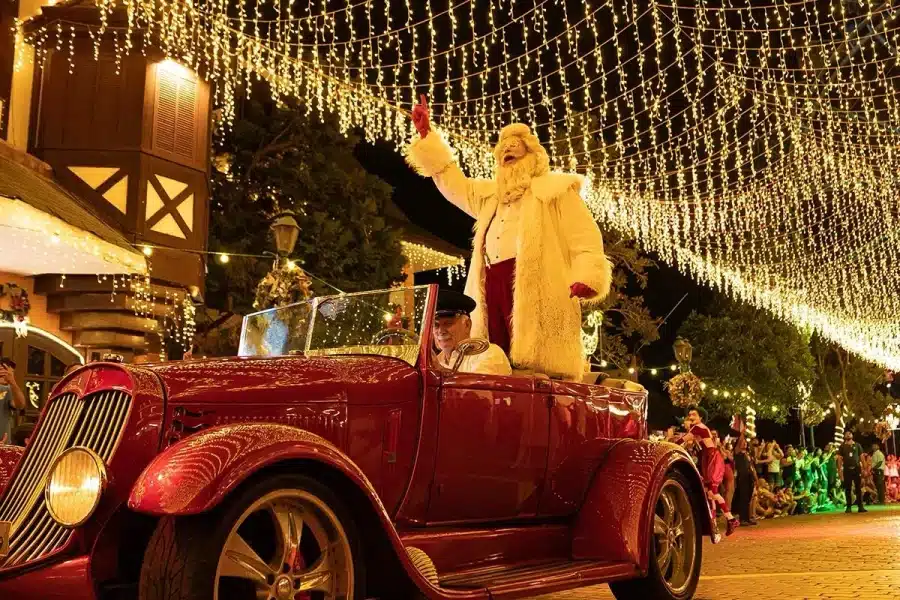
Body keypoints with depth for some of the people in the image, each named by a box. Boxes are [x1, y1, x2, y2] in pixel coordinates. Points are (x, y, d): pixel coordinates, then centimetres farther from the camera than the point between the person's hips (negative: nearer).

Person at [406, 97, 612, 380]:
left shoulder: (557, 189, 10)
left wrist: (587, 277, -17)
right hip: (495, 288, 6)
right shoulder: (491, 195, 29)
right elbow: (454, 183, 35)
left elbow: (585, 237, 1)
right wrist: (426, 135, 30)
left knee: (541, 370, -15)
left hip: (537, 286, -6)